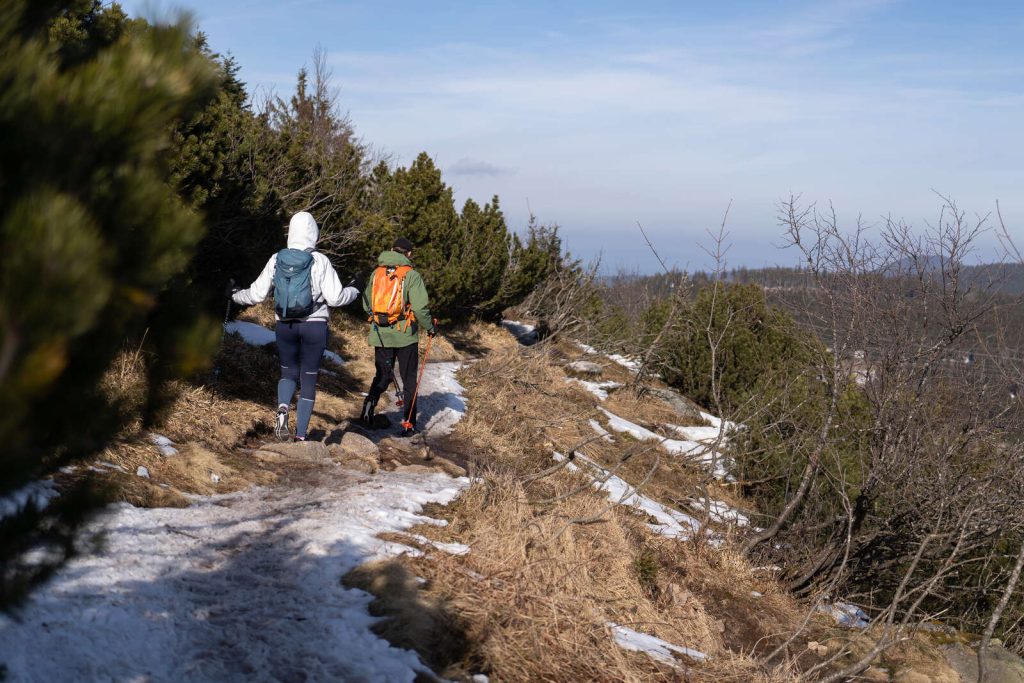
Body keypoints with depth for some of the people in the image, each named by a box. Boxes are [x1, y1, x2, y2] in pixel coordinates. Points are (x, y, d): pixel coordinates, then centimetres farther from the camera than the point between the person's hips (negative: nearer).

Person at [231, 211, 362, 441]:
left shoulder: (276, 260, -2)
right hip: (314, 326, -2)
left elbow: (257, 294, 3)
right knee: (309, 379, 8)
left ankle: (283, 407, -12)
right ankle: (301, 436, 6)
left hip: (284, 326, 2)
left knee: (288, 373, 20)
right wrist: (354, 290, 8)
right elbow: (335, 297, -11)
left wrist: (236, 296, 23)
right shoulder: (320, 261, -10)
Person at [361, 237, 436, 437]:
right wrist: (430, 327, 1)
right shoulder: (411, 275, -7)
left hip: (380, 335, 3)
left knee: (382, 375, 14)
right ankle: (409, 423, 11)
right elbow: (420, 307, -15)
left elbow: (366, 305, 10)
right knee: (409, 379, 9)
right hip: (405, 335, -3)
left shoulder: (376, 273, 7)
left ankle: (370, 402, -14)